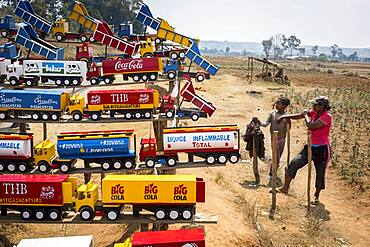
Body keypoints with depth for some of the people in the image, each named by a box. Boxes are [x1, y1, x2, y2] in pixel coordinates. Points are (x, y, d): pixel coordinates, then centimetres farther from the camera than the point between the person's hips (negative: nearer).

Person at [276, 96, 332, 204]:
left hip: (322, 149, -6)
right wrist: (285, 116, 8)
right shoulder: (314, 112, 5)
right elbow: (299, 116, 15)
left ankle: (316, 196, 26)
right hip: (310, 146, 6)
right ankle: (285, 187, -2)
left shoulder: (327, 116, -18)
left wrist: (306, 115, -11)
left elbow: (311, 126, -27)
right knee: (294, 163, -8)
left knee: (320, 173, 9)